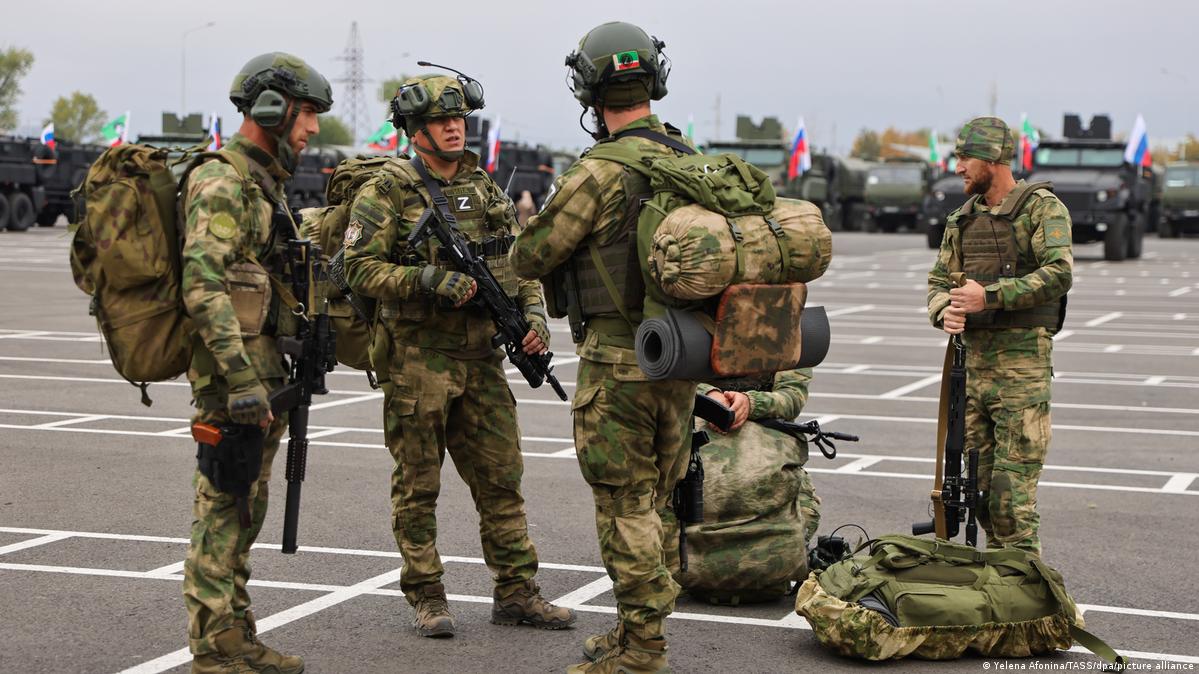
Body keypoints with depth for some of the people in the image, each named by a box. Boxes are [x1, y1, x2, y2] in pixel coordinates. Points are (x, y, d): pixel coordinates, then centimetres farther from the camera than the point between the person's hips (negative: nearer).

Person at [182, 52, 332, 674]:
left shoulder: (264, 181, 17)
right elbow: (203, 288, -23)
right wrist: (242, 379, -27)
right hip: (234, 372, -10)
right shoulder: (221, 183, -14)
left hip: (261, 369, 10)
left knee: (243, 511, 14)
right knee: (224, 512, -4)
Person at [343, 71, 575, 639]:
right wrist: (428, 279, -22)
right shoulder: (388, 191, -6)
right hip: (417, 358, -5)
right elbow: (359, 268, -12)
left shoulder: (485, 189, 12)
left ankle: (516, 592, 16)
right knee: (417, 484, 4)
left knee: (500, 477, 8)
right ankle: (426, 598, 13)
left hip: (480, 357, 5)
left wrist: (533, 316, 1)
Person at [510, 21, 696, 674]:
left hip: (618, 361, -8)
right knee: (653, 501, 17)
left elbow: (528, 258, -11)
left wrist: (536, 221, 13)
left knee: (624, 506, 0)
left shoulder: (600, 174, -18)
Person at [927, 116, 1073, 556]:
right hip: (972, 357, 7)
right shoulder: (963, 218, 17)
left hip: (1022, 358, -7)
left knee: (1014, 477, -9)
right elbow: (940, 279, 18)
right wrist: (944, 311, -5)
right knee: (979, 477, 9)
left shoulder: (1042, 207, -5)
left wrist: (990, 295, -20)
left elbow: (1059, 274, -17)